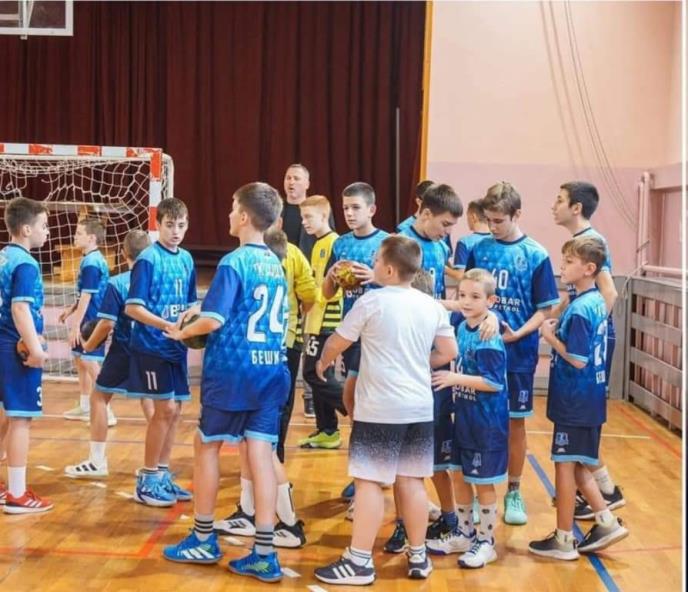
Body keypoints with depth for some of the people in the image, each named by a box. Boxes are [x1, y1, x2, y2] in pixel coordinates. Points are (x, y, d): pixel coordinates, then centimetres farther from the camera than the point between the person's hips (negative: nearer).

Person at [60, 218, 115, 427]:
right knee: (80, 361, 19)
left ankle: (106, 413, -3)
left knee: (91, 364, -8)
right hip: (88, 320, 11)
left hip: (92, 322, -11)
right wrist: (71, 309, 24)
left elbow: (86, 297, -21)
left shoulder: (91, 263, -19)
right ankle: (84, 407, 31)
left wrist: (76, 325, -20)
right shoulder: (93, 259, 12)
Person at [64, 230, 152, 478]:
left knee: (99, 397, 12)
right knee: (149, 401, 17)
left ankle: (97, 461, 13)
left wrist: (89, 345, 0)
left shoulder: (116, 283, -13)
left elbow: (108, 323, -15)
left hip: (124, 351, -4)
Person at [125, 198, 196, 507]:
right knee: (164, 410, -6)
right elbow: (132, 308, -16)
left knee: (174, 411, 10)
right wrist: (166, 325, -26)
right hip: (152, 346, -7)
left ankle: (162, 476, 22)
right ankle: (146, 481, 6)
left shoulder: (187, 259, 9)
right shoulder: (148, 259, -12)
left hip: (176, 347, 7)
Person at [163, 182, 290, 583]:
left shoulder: (234, 263, -12)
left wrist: (182, 332, 2)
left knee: (207, 446, 12)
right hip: (272, 370, 6)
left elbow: (213, 320, -18)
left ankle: (204, 540, 23)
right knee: (261, 454, 3)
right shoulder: (276, 264, 10)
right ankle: (265, 555, 2)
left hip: (232, 371, -6)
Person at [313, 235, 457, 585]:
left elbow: (337, 342, 1)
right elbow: (448, 352, 11)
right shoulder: (432, 306, 5)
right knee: (412, 481, 13)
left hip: (380, 408, -6)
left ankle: (359, 562, 3)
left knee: (369, 482, -1)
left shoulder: (372, 301, -9)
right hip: (420, 408, 6)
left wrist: (323, 363, 21)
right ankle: (418, 557, 21)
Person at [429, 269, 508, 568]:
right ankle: (465, 533, 33)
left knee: (483, 483, 5)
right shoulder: (462, 328, 2)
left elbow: (494, 383, -23)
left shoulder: (489, 339, -20)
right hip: (463, 417, 8)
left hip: (486, 423, -8)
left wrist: (455, 379, -25)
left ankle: (486, 542, 20)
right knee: (459, 476, 17)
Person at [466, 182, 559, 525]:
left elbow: (545, 309, -5)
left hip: (518, 354, -2)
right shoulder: (479, 250, 1)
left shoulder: (536, 256, -6)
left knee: (515, 422, 9)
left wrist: (517, 334, -19)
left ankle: (513, 492, 23)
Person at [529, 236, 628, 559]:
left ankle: (563, 540, 13)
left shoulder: (578, 310, -20)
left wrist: (550, 337, -12)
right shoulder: (597, 302, 7)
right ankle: (607, 522, 21)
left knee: (565, 466, 3)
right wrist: (560, 329, 4)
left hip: (575, 403, -9)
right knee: (575, 466, 18)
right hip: (589, 399, 9)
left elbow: (578, 360, -23)